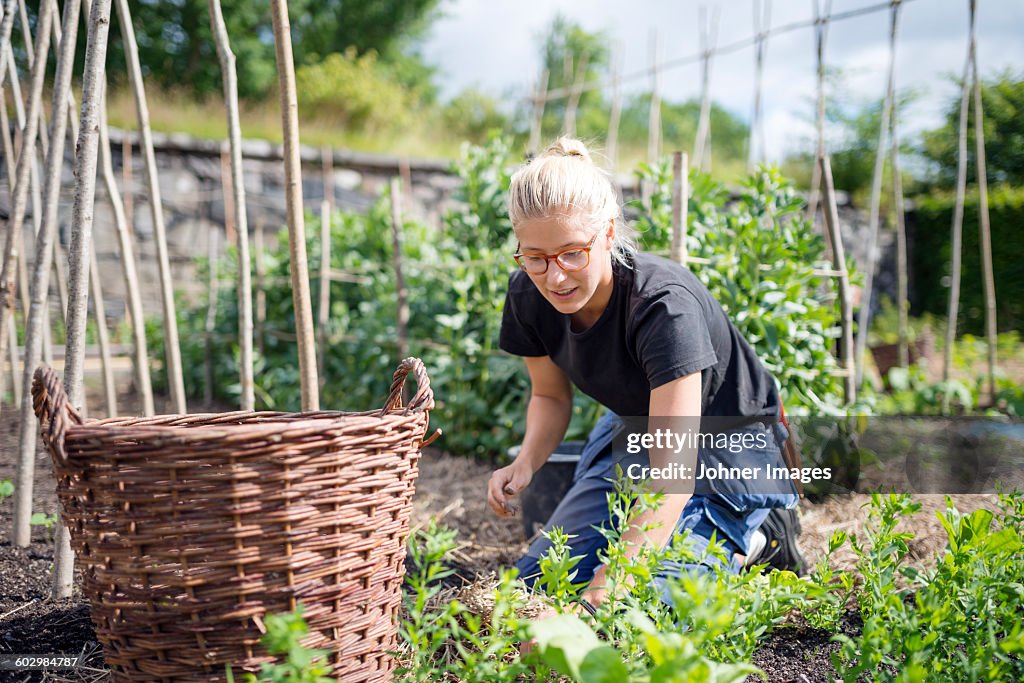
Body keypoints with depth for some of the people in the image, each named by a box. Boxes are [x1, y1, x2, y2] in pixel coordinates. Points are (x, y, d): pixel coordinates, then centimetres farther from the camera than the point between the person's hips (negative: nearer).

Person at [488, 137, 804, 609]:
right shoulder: (529, 296, -17)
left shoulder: (665, 305, -36)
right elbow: (550, 395, 3)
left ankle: (753, 541, 6)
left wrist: (604, 592, -50)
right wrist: (525, 463, -19)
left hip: (726, 450, -6)